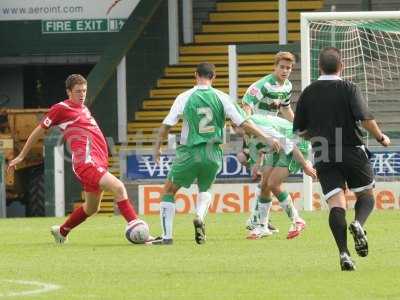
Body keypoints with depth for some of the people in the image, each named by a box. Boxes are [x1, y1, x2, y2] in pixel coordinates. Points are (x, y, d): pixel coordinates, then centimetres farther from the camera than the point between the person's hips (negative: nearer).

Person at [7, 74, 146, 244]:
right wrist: (21, 156, 11)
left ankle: (61, 232, 41)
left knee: (92, 208, 21)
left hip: (99, 162, 9)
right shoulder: (61, 109, -2)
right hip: (86, 161, -9)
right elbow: (39, 131, 6)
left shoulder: (83, 108, 20)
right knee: (118, 188, -25)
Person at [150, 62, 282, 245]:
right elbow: (243, 124, -2)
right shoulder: (221, 98, -1)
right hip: (213, 154, 3)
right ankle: (200, 217, -3)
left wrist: (158, 147, 13)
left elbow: (166, 125, -2)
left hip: (189, 153, -2)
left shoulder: (184, 98, -4)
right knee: (205, 190, 27)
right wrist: (266, 138, 6)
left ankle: (167, 236, 5)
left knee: (169, 191, 13)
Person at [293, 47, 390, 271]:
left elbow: (300, 130, 10)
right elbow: (365, 118, -16)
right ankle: (358, 224, -16)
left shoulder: (308, 93, 6)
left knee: (336, 204, -2)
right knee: (366, 194, 16)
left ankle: (344, 253, -19)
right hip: (353, 151, -2)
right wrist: (381, 137, 2)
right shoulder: (349, 88, -5)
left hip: (324, 156, 2)